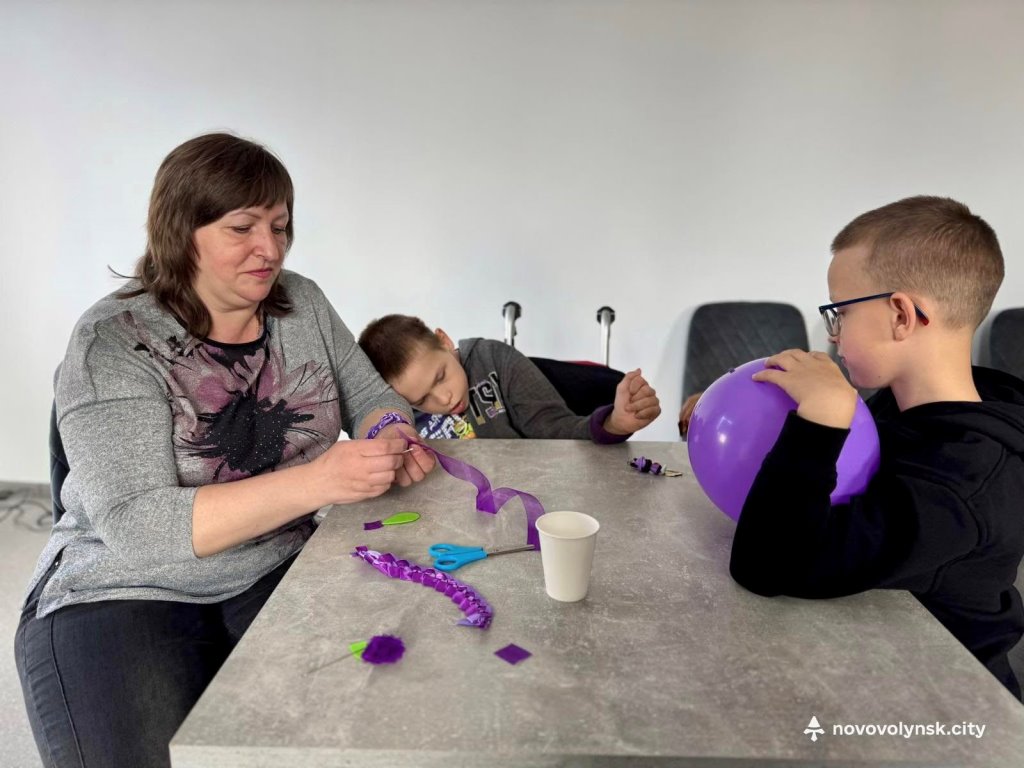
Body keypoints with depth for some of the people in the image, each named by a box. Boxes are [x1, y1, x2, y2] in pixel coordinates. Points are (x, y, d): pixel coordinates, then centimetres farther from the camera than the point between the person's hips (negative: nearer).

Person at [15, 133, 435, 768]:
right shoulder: (115, 342, -14)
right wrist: (315, 482, -34)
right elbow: (133, 526, -22)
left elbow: (370, 395, 10)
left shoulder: (301, 303, 2)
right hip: (126, 594, -3)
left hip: (280, 571, 4)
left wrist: (392, 438, -15)